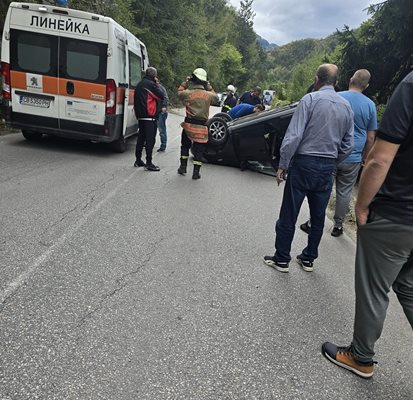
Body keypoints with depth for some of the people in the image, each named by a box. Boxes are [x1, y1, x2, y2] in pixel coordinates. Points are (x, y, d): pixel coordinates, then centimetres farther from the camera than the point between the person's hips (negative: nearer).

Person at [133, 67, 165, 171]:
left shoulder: (139, 84, 16)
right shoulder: (151, 84, -11)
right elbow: (161, 96, -8)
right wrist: (157, 85, 2)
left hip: (140, 116, 9)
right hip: (150, 116, -9)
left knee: (141, 138, 15)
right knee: (150, 140, -7)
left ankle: (138, 160, 21)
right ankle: (149, 163, -7)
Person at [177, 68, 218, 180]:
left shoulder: (188, 93, -5)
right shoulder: (208, 95, -2)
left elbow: (179, 92, 16)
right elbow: (216, 97, 21)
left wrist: (185, 83, 23)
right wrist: (209, 87, 20)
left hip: (189, 124, 0)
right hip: (202, 126, 0)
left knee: (185, 145, 20)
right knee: (199, 149, 7)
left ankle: (183, 167, 24)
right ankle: (196, 172, 7)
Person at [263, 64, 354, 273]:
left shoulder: (310, 99, -9)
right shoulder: (346, 106, 7)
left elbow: (293, 135, -16)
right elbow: (347, 145, 8)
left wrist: (282, 165, -9)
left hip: (304, 163, -5)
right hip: (327, 169, 5)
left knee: (289, 215, 5)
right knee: (318, 216, 15)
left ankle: (282, 260, 14)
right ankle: (308, 259, 27)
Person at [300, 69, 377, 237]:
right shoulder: (370, 105, -1)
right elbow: (370, 138, 3)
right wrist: (365, 158, 15)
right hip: (353, 158, 2)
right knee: (344, 192, 10)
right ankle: (338, 226, 21)